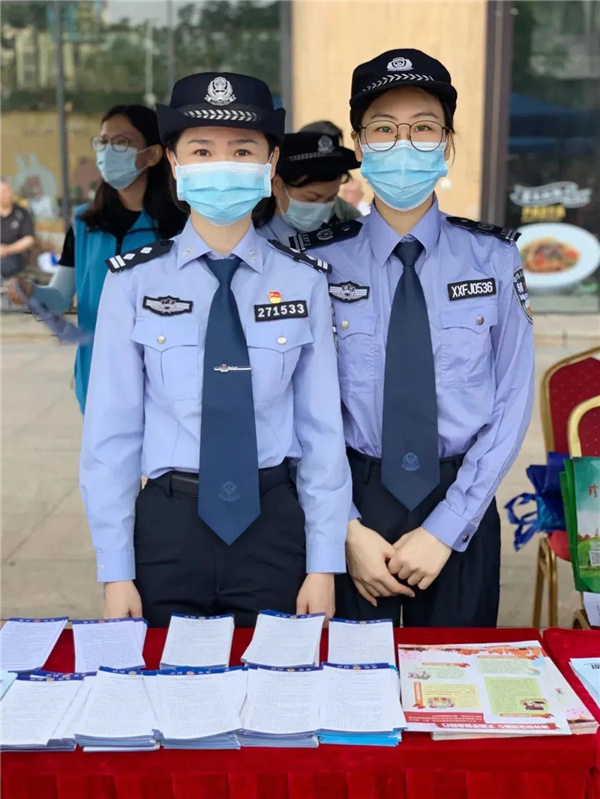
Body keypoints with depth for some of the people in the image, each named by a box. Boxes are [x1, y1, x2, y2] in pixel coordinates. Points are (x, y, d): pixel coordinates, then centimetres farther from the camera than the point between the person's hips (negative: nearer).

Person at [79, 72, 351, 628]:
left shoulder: (303, 282, -2)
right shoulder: (134, 281, -5)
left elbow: (321, 425, -1)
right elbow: (111, 427, -3)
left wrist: (324, 564, -1)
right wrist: (116, 570, -3)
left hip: (273, 523, 1)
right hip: (168, 524, 0)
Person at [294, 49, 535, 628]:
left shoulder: (492, 258, -3)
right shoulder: (319, 262, -4)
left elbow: (511, 402, -5)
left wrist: (445, 527, -11)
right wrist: (348, 529, -12)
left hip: (461, 507, 1)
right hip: (354, 502, 0)